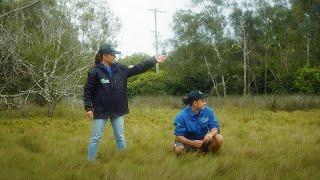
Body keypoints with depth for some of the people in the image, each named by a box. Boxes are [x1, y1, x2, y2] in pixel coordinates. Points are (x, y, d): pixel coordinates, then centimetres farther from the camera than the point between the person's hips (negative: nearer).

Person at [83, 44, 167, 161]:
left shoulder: (119, 69, 4)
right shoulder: (95, 71, -11)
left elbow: (136, 69, 11)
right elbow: (87, 90, -9)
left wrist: (153, 61, 11)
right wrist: (88, 107, -16)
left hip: (117, 111, 5)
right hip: (101, 111, -5)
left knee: (120, 138, 12)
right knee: (96, 138, 2)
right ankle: (90, 161, 13)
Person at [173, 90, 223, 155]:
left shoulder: (208, 111, -11)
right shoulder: (182, 116, -19)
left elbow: (215, 127, -11)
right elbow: (179, 136, -19)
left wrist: (210, 134, -36)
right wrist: (192, 143, -36)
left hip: (204, 140, 2)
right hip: (189, 142, -2)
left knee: (219, 138, -25)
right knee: (178, 149, -33)